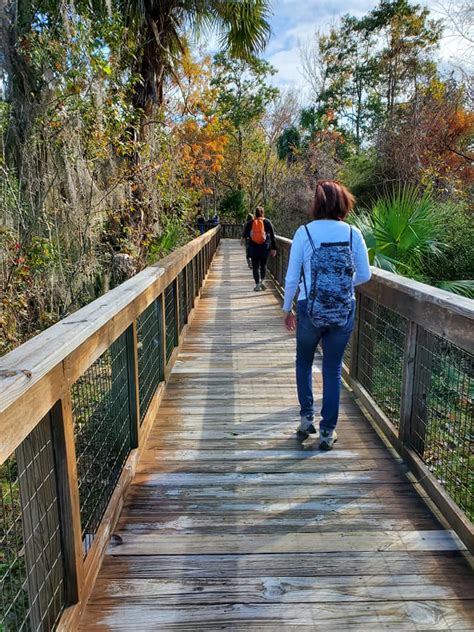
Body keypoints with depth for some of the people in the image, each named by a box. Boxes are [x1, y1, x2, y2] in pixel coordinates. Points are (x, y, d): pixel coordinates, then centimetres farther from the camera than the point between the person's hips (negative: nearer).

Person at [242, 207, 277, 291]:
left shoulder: (250, 223, 1)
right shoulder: (267, 222, -1)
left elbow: (245, 233, 16)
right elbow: (272, 236, 0)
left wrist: (243, 238, 40)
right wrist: (274, 248, 5)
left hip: (253, 248, 0)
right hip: (264, 247, 0)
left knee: (255, 266, 5)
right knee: (263, 264, 17)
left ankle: (257, 285, 3)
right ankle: (262, 281, 6)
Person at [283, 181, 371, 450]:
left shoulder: (304, 232, -5)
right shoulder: (353, 233, -1)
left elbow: (292, 277, -3)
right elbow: (365, 275, 3)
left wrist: (287, 309, 9)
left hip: (310, 310, -1)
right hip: (344, 312, 1)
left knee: (304, 362, 22)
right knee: (333, 369, 12)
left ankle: (307, 417, 21)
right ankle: (328, 431, 17)